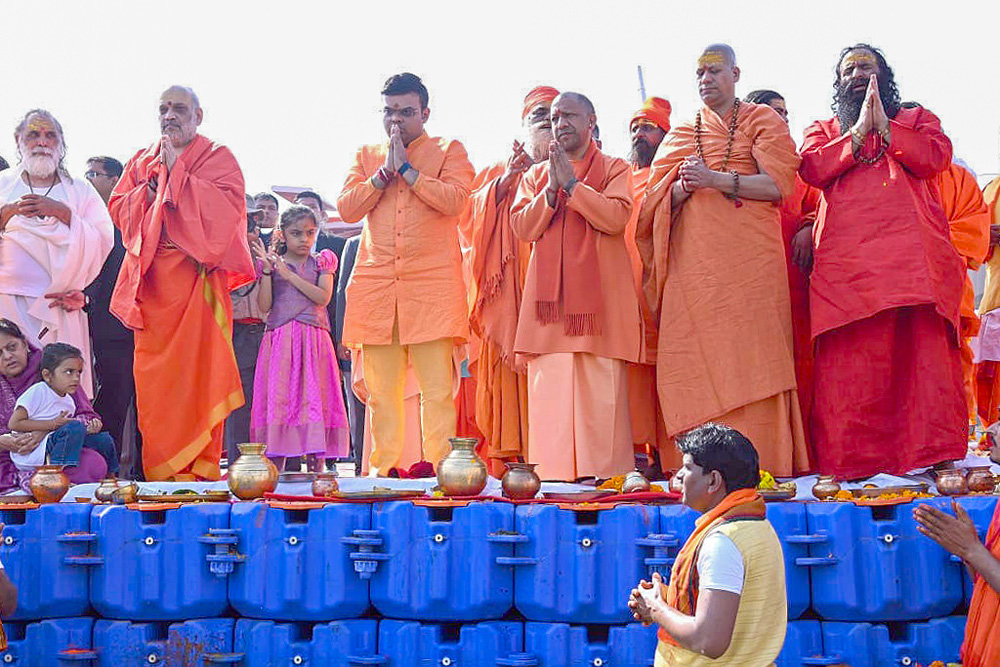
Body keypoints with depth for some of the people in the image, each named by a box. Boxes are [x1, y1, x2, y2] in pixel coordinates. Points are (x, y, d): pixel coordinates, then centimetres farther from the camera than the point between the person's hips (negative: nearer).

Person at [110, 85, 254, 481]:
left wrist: (176, 172, -9)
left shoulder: (218, 158, 6)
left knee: (198, 368, -8)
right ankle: (158, 470, 2)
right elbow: (119, 208, 14)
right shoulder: (142, 161, 20)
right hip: (151, 278, 4)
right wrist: (150, 187, -3)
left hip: (196, 275, -4)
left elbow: (224, 206, -10)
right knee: (153, 373, -1)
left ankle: (201, 466, -5)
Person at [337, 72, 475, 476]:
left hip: (432, 285, -3)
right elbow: (347, 207, 6)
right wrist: (385, 172, -3)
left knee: (437, 389, -9)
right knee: (380, 390, 1)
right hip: (376, 286, 3)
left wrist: (407, 167, -6)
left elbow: (454, 200, -8)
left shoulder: (449, 151, 11)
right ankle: (383, 468, 7)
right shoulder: (367, 156, 21)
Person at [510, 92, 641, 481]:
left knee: (600, 388, -9)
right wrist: (552, 189, -6)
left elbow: (616, 218, -9)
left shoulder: (614, 169, 10)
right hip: (549, 296, 3)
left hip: (597, 294, -3)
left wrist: (572, 183, -8)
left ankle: (605, 472, -7)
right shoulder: (535, 175, 20)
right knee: (549, 386, -5)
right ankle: (551, 472, -4)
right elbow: (523, 228, 6)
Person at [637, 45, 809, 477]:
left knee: (750, 358, -11)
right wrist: (683, 186, -7)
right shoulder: (680, 135, 23)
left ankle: (759, 467, -11)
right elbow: (655, 201, 15)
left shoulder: (762, 122, 12)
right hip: (692, 262, 3)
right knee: (695, 361, -6)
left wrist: (715, 179, -11)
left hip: (749, 260, -3)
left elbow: (780, 185, -3)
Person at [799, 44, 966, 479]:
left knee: (923, 353, -12)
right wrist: (859, 131, 2)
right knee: (848, 364, -10)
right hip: (846, 260, 0)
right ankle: (849, 463, -11)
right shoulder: (823, 130, 27)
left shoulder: (916, 119, 25)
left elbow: (935, 158, 3)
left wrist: (884, 126, 2)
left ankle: (933, 455, -12)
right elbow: (812, 168, 4)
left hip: (913, 256, 0)